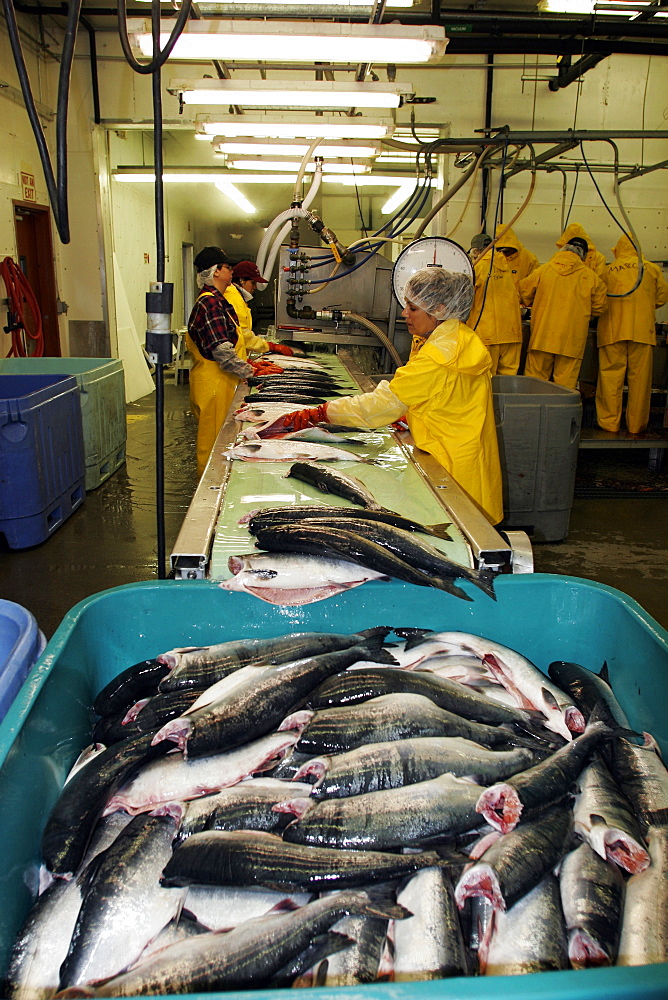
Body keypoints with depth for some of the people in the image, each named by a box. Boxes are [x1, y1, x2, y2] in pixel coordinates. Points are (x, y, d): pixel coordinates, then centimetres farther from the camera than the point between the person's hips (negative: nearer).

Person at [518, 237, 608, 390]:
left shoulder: (543, 270, 1)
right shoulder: (590, 276, 1)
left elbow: (524, 292, 11)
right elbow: (599, 306, 8)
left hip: (542, 337, 0)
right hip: (572, 340, 0)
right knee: (565, 384, 3)